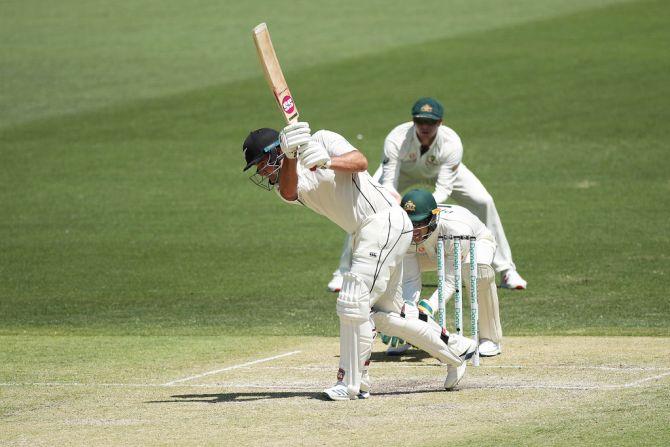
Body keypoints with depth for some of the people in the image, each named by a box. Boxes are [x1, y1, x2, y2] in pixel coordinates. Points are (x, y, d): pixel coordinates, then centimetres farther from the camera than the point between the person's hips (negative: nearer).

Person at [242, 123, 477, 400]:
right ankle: (457, 349, 25)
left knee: (353, 302, -15)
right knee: (383, 315, 14)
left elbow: (360, 162, -19)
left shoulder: (323, 140, -4)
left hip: (385, 220, -9)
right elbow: (288, 192, -14)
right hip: (366, 235, 9)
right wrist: (290, 156, -32)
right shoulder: (284, 177, 11)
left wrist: (327, 161, -36)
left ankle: (352, 382, -10)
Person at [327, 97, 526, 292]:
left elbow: (444, 189, -40)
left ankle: (506, 270, -1)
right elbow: (388, 184, -38)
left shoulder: (451, 142, -38)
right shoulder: (396, 140, -39)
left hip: (441, 169, 0)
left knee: (483, 202, -16)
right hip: (403, 169, 0)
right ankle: (344, 272, -4)